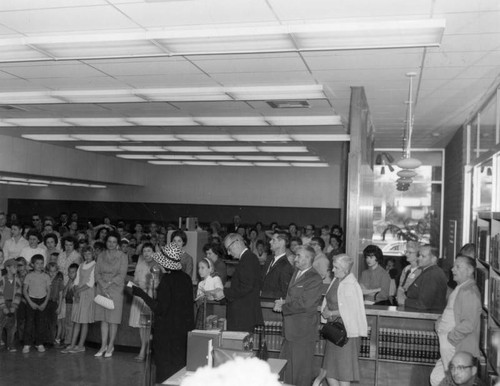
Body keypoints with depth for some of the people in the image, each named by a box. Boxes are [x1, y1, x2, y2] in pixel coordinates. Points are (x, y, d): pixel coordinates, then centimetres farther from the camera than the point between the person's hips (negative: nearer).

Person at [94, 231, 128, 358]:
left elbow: (121, 275, -6)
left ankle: (110, 346, 6)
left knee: (113, 319, -3)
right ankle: (103, 345, 10)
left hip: (116, 289, -3)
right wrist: (103, 287, -9)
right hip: (102, 289, 3)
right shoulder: (101, 256, 10)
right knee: (103, 319, 4)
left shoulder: (122, 256, 0)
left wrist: (108, 284, -13)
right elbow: (97, 273, 5)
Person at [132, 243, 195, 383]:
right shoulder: (186, 278, 0)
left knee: (166, 368, 6)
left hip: (168, 331, -6)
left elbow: (160, 308, -18)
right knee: (181, 362, 16)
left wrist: (141, 293, -16)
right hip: (184, 328, 6)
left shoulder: (167, 279, -19)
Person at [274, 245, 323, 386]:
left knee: (301, 369, 3)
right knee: (285, 368, 15)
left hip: (303, 332, -8)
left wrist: (283, 307, -13)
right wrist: (283, 303, -1)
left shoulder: (315, 279, -16)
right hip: (291, 329, 9)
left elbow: (304, 304, -22)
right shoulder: (296, 273, 12)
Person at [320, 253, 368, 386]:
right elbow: (329, 302, 18)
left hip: (345, 331, -8)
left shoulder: (351, 285, -17)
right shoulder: (336, 280, 8)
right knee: (329, 371, 13)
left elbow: (350, 310, -22)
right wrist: (325, 310, -2)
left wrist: (331, 313, -14)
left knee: (343, 370, 4)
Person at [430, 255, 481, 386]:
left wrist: (450, 337, -17)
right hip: (448, 347, 10)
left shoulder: (470, 292, -17)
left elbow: (469, 324, -25)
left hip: (458, 350, -10)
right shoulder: (459, 289, 15)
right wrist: (439, 322, 7)